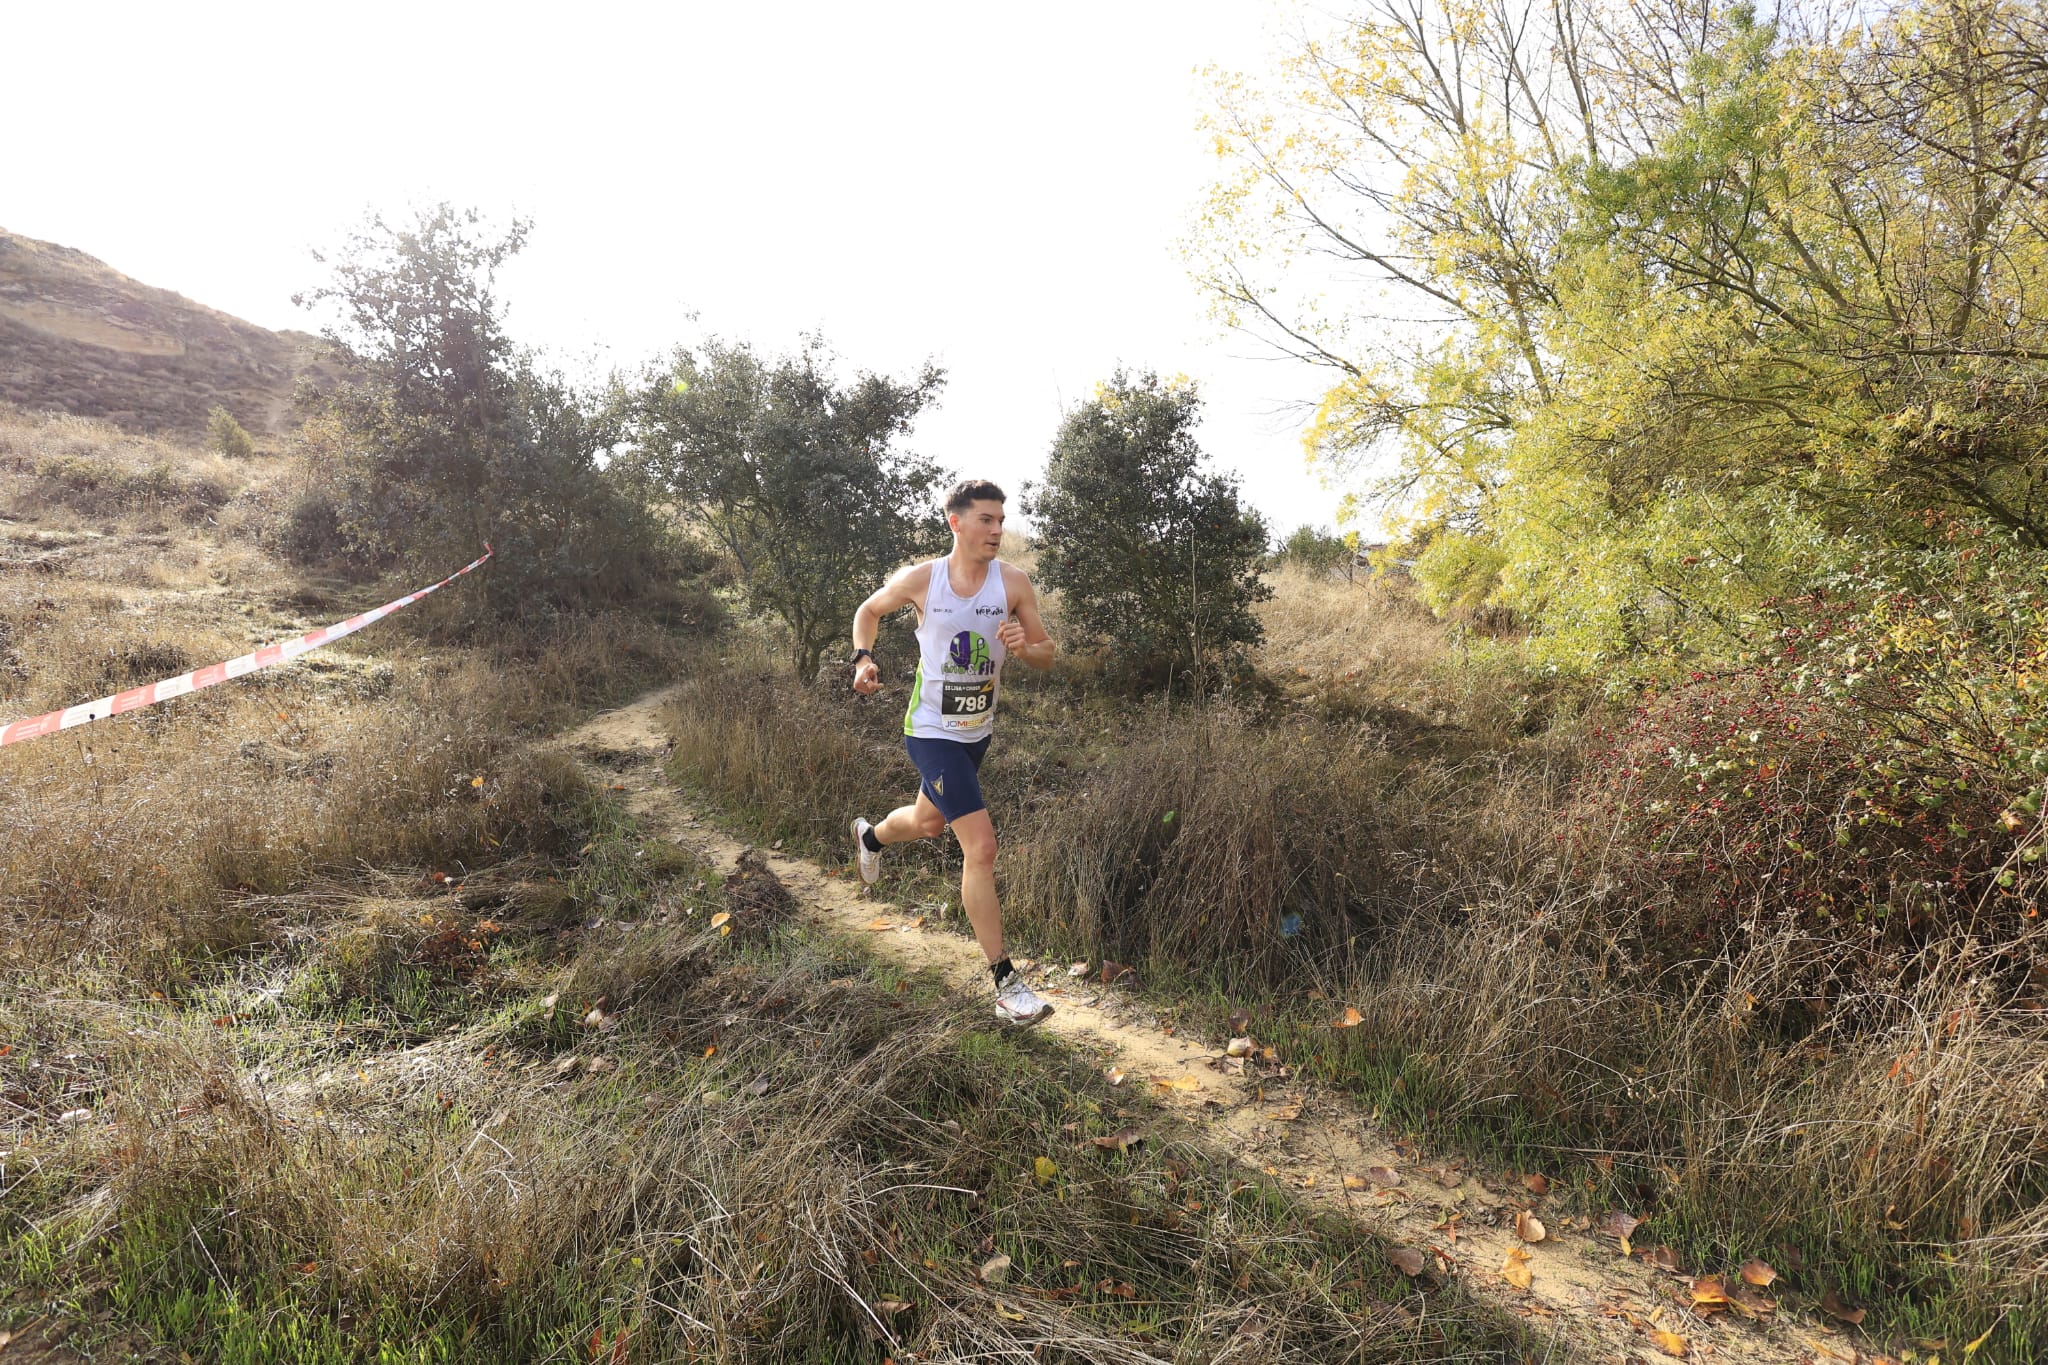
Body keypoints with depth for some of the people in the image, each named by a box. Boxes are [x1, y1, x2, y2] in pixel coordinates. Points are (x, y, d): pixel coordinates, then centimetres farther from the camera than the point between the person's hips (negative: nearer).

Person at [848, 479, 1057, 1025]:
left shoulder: (1013, 582, -8)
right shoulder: (920, 580, -13)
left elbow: (1048, 654, -3)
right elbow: (868, 611, 7)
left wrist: (1024, 647, -25)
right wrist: (863, 658, -11)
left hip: (978, 731, 5)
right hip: (932, 733, -5)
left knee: (929, 823, 28)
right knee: (981, 846, -16)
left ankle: (870, 836, 65)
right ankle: (1005, 983, -8)